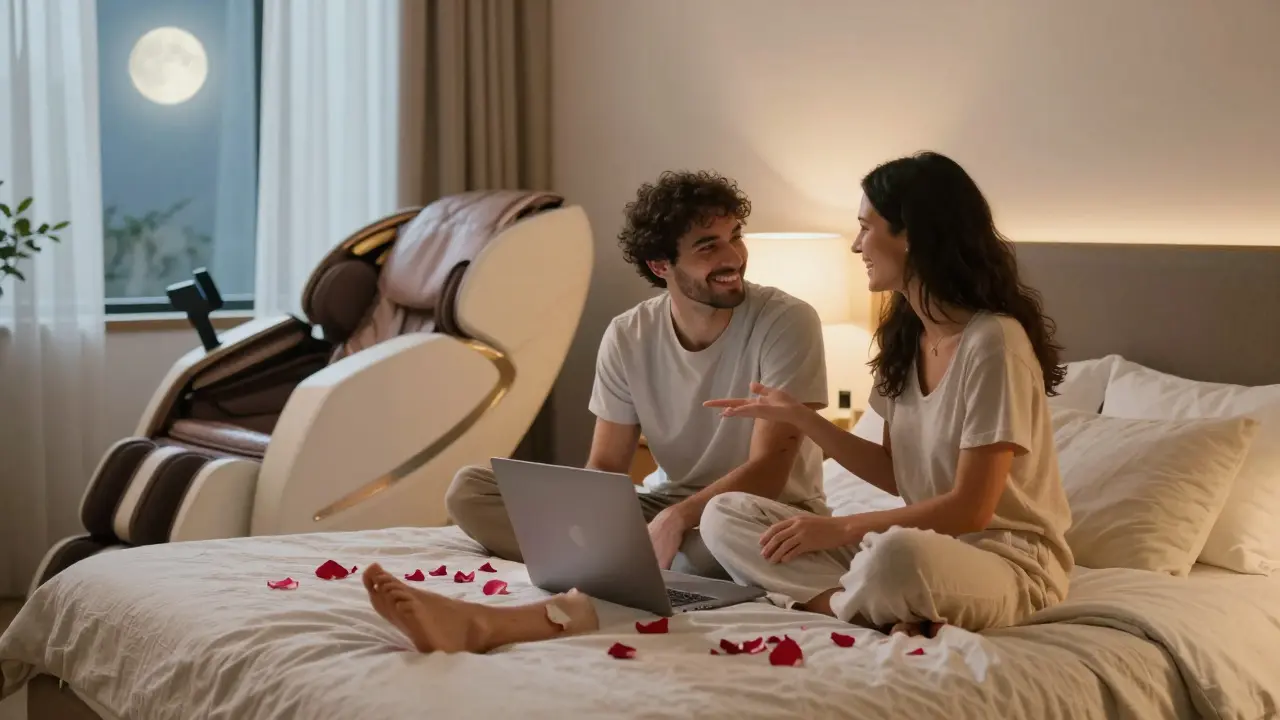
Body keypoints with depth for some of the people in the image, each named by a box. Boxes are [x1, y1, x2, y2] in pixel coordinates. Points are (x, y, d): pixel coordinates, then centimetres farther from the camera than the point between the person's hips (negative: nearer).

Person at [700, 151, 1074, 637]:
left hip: (1009, 564, -9)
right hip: (923, 546, 9)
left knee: (898, 555, -44)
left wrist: (841, 530, -15)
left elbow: (970, 509, -18)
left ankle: (825, 598, -11)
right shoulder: (905, 337, 8)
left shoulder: (994, 342, -17)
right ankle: (895, 613, -18)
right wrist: (797, 416, 5)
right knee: (724, 516, -4)